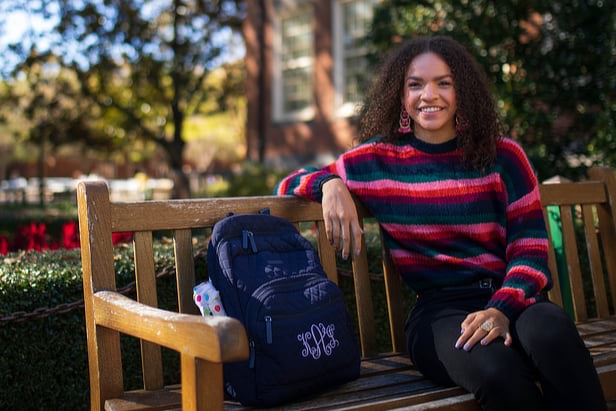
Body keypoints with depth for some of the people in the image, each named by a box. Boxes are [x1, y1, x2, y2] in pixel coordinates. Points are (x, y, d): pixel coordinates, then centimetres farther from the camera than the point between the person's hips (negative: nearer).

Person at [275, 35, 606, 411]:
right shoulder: (377, 160, 7)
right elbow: (290, 185, 16)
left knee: (551, 335, -36)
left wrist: (503, 308, -17)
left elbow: (531, 246, 2)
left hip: (512, 298, 1)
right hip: (439, 311, -1)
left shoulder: (502, 155, 7)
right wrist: (331, 185, -8)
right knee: (496, 369, -36)